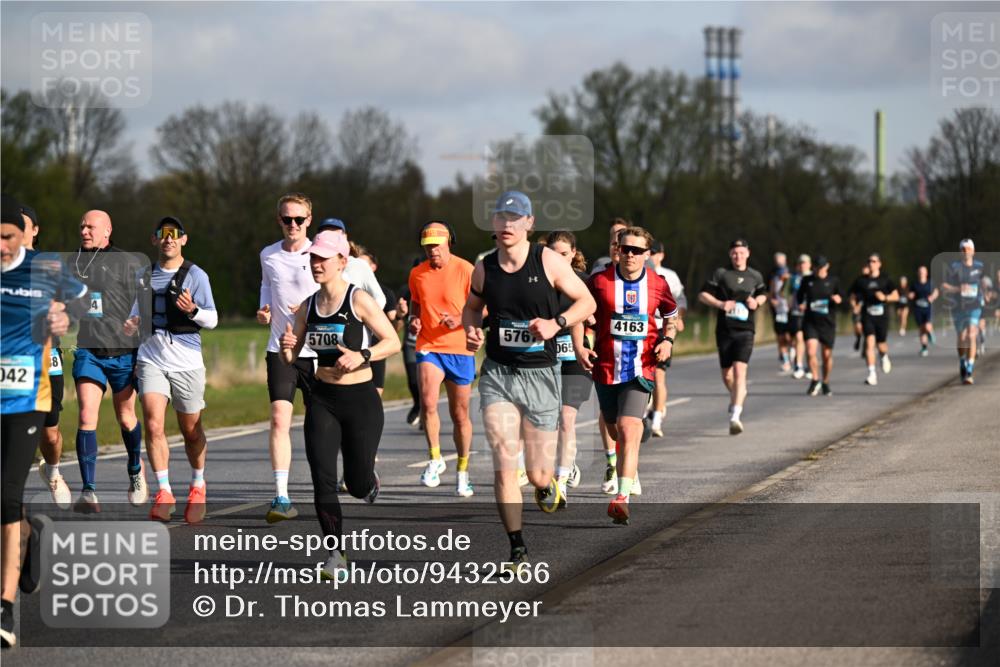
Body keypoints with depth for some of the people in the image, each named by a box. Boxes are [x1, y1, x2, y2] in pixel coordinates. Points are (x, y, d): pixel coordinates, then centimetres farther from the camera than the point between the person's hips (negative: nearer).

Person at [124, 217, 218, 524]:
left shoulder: (196, 276, -3)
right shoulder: (144, 277, 10)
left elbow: (212, 319, -5)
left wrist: (193, 310, -24)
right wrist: (132, 323, 5)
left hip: (187, 363, -2)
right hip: (151, 360, 2)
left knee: (191, 431, 8)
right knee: (154, 426, -15)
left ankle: (197, 485, 31)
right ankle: (164, 493, -9)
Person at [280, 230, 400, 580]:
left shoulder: (359, 300, -9)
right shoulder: (308, 307, 6)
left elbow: (393, 342, -10)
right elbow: (290, 358, 11)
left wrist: (362, 356, -25)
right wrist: (287, 347, -11)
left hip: (360, 399, -4)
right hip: (322, 400, 4)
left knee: (357, 485, 3)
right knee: (323, 481, -9)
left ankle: (370, 479, 41)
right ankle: (336, 554, 0)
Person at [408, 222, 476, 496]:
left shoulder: (466, 271, -7)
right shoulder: (417, 274, 5)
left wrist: (460, 320, -21)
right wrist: (414, 320, 0)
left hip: (460, 350, -1)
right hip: (428, 347, 1)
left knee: (460, 414, 7)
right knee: (428, 402, -22)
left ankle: (462, 471, 23)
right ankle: (435, 459, -6)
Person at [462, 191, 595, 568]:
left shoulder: (548, 261, -5)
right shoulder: (484, 269, 2)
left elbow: (587, 302, 1)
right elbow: (472, 306, 21)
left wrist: (556, 323, -16)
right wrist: (471, 330, -1)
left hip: (540, 375, -1)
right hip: (497, 374, 1)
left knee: (538, 475, 4)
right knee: (504, 466, -12)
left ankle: (546, 483, 43)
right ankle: (517, 549, -3)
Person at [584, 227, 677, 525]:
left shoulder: (657, 284, 1)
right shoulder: (599, 281, -3)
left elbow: (671, 316, 19)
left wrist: (667, 340, 1)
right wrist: (580, 347, -5)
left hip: (641, 368, -2)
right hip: (606, 366, 2)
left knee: (629, 430, -17)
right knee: (616, 431, 15)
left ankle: (622, 497, -22)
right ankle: (627, 471, 47)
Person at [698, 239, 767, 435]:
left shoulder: (755, 276, 9)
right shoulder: (721, 274, 2)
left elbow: (763, 294, 26)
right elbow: (702, 295, 1)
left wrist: (757, 301, 3)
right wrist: (720, 304, -15)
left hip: (745, 331, -1)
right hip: (724, 330, 1)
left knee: (739, 371, -17)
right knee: (726, 375, 10)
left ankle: (735, 417, -23)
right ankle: (738, 394, 44)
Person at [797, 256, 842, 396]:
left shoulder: (834, 281, 4)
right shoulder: (807, 280, 6)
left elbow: (842, 298, 6)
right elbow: (799, 295, 19)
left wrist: (839, 299, -18)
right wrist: (801, 304, -2)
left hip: (827, 323, 0)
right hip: (810, 322, 0)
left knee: (827, 355, 6)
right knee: (811, 352, -15)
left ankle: (825, 383, 25)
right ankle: (815, 380, 4)